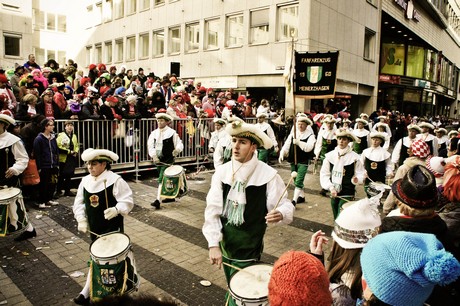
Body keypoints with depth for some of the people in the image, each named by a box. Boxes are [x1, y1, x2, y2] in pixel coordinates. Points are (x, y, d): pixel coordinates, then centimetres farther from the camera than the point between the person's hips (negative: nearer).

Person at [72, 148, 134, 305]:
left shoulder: (115, 180, -17)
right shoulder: (85, 181, 2)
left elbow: (128, 201, -17)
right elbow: (79, 203, 7)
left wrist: (116, 209, -34)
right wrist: (81, 219, -6)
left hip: (112, 227, -7)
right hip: (94, 227, 7)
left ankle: (87, 292, 12)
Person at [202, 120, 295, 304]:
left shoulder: (268, 175, -17)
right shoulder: (222, 172, -7)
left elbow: (286, 206, -12)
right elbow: (212, 209, -9)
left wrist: (280, 214, -35)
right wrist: (213, 244, -15)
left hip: (249, 249, -4)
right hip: (225, 245, 4)